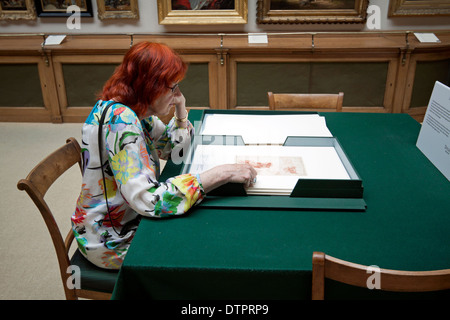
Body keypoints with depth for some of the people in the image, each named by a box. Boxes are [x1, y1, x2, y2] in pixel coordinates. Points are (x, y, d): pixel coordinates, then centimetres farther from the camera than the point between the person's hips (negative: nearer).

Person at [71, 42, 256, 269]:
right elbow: (148, 201, -38)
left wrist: (180, 108, -5)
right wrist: (222, 173, -38)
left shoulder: (134, 112, -2)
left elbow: (171, 147, 12)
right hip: (112, 242, -8)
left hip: (127, 218, 8)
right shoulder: (119, 121, -30)